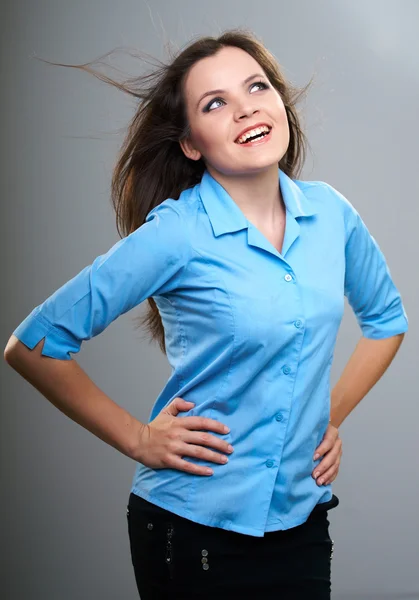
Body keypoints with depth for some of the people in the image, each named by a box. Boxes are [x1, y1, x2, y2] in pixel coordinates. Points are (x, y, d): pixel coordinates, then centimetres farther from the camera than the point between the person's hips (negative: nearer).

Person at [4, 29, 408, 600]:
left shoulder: (331, 212, -1)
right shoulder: (175, 234, -16)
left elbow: (386, 316, 18)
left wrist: (333, 414, 9)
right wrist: (137, 439, -11)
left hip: (303, 521, 5)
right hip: (194, 531, -4)